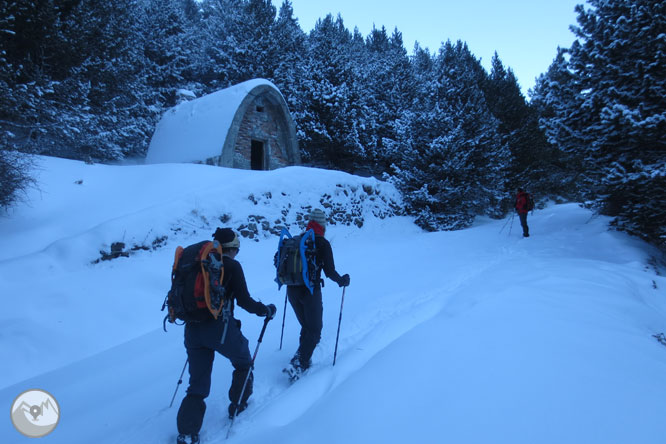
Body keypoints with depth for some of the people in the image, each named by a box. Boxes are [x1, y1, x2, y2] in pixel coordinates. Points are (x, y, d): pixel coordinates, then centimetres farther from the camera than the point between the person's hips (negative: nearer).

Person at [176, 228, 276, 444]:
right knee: (243, 362, 24)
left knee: (197, 384, 16)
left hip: (192, 328, 5)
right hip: (219, 327, -5)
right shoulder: (231, 266, -6)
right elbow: (244, 300, -11)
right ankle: (238, 406, 34)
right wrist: (267, 310, 5)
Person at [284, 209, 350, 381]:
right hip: (310, 291, -5)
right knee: (314, 330, 8)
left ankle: (304, 360, 23)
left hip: (292, 290, 5)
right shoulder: (322, 243, -9)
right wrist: (343, 280, 6)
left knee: (306, 326, 23)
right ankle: (297, 365, -2)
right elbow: (330, 272, -13)